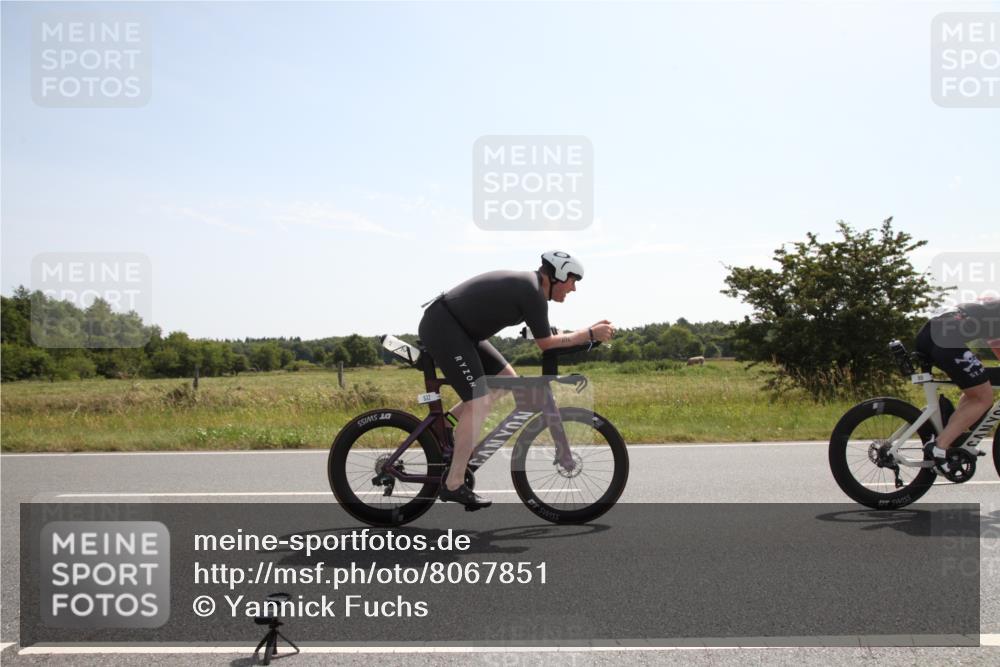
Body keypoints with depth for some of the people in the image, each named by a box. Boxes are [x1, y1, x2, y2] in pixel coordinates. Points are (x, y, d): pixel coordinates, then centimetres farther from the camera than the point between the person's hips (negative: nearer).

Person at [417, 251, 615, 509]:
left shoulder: (527, 284, 13)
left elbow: (545, 338, 19)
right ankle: (454, 485, -9)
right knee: (479, 402, -14)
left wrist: (591, 331, 16)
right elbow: (546, 343, -10)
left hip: (458, 329, 10)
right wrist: (590, 334, -4)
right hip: (441, 326, -10)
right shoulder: (533, 292, -17)